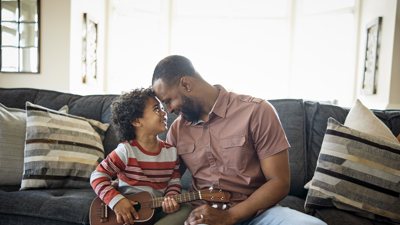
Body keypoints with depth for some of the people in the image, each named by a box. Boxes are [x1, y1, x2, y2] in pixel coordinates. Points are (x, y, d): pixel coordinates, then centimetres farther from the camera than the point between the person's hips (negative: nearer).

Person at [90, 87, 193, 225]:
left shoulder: (171, 151, 3)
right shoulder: (126, 151, -10)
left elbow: (174, 181, 8)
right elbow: (98, 176, -8)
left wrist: (170, 199, -14)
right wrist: (117, 201, -21)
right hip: (127, 213, -5)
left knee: (187, 209, -21)